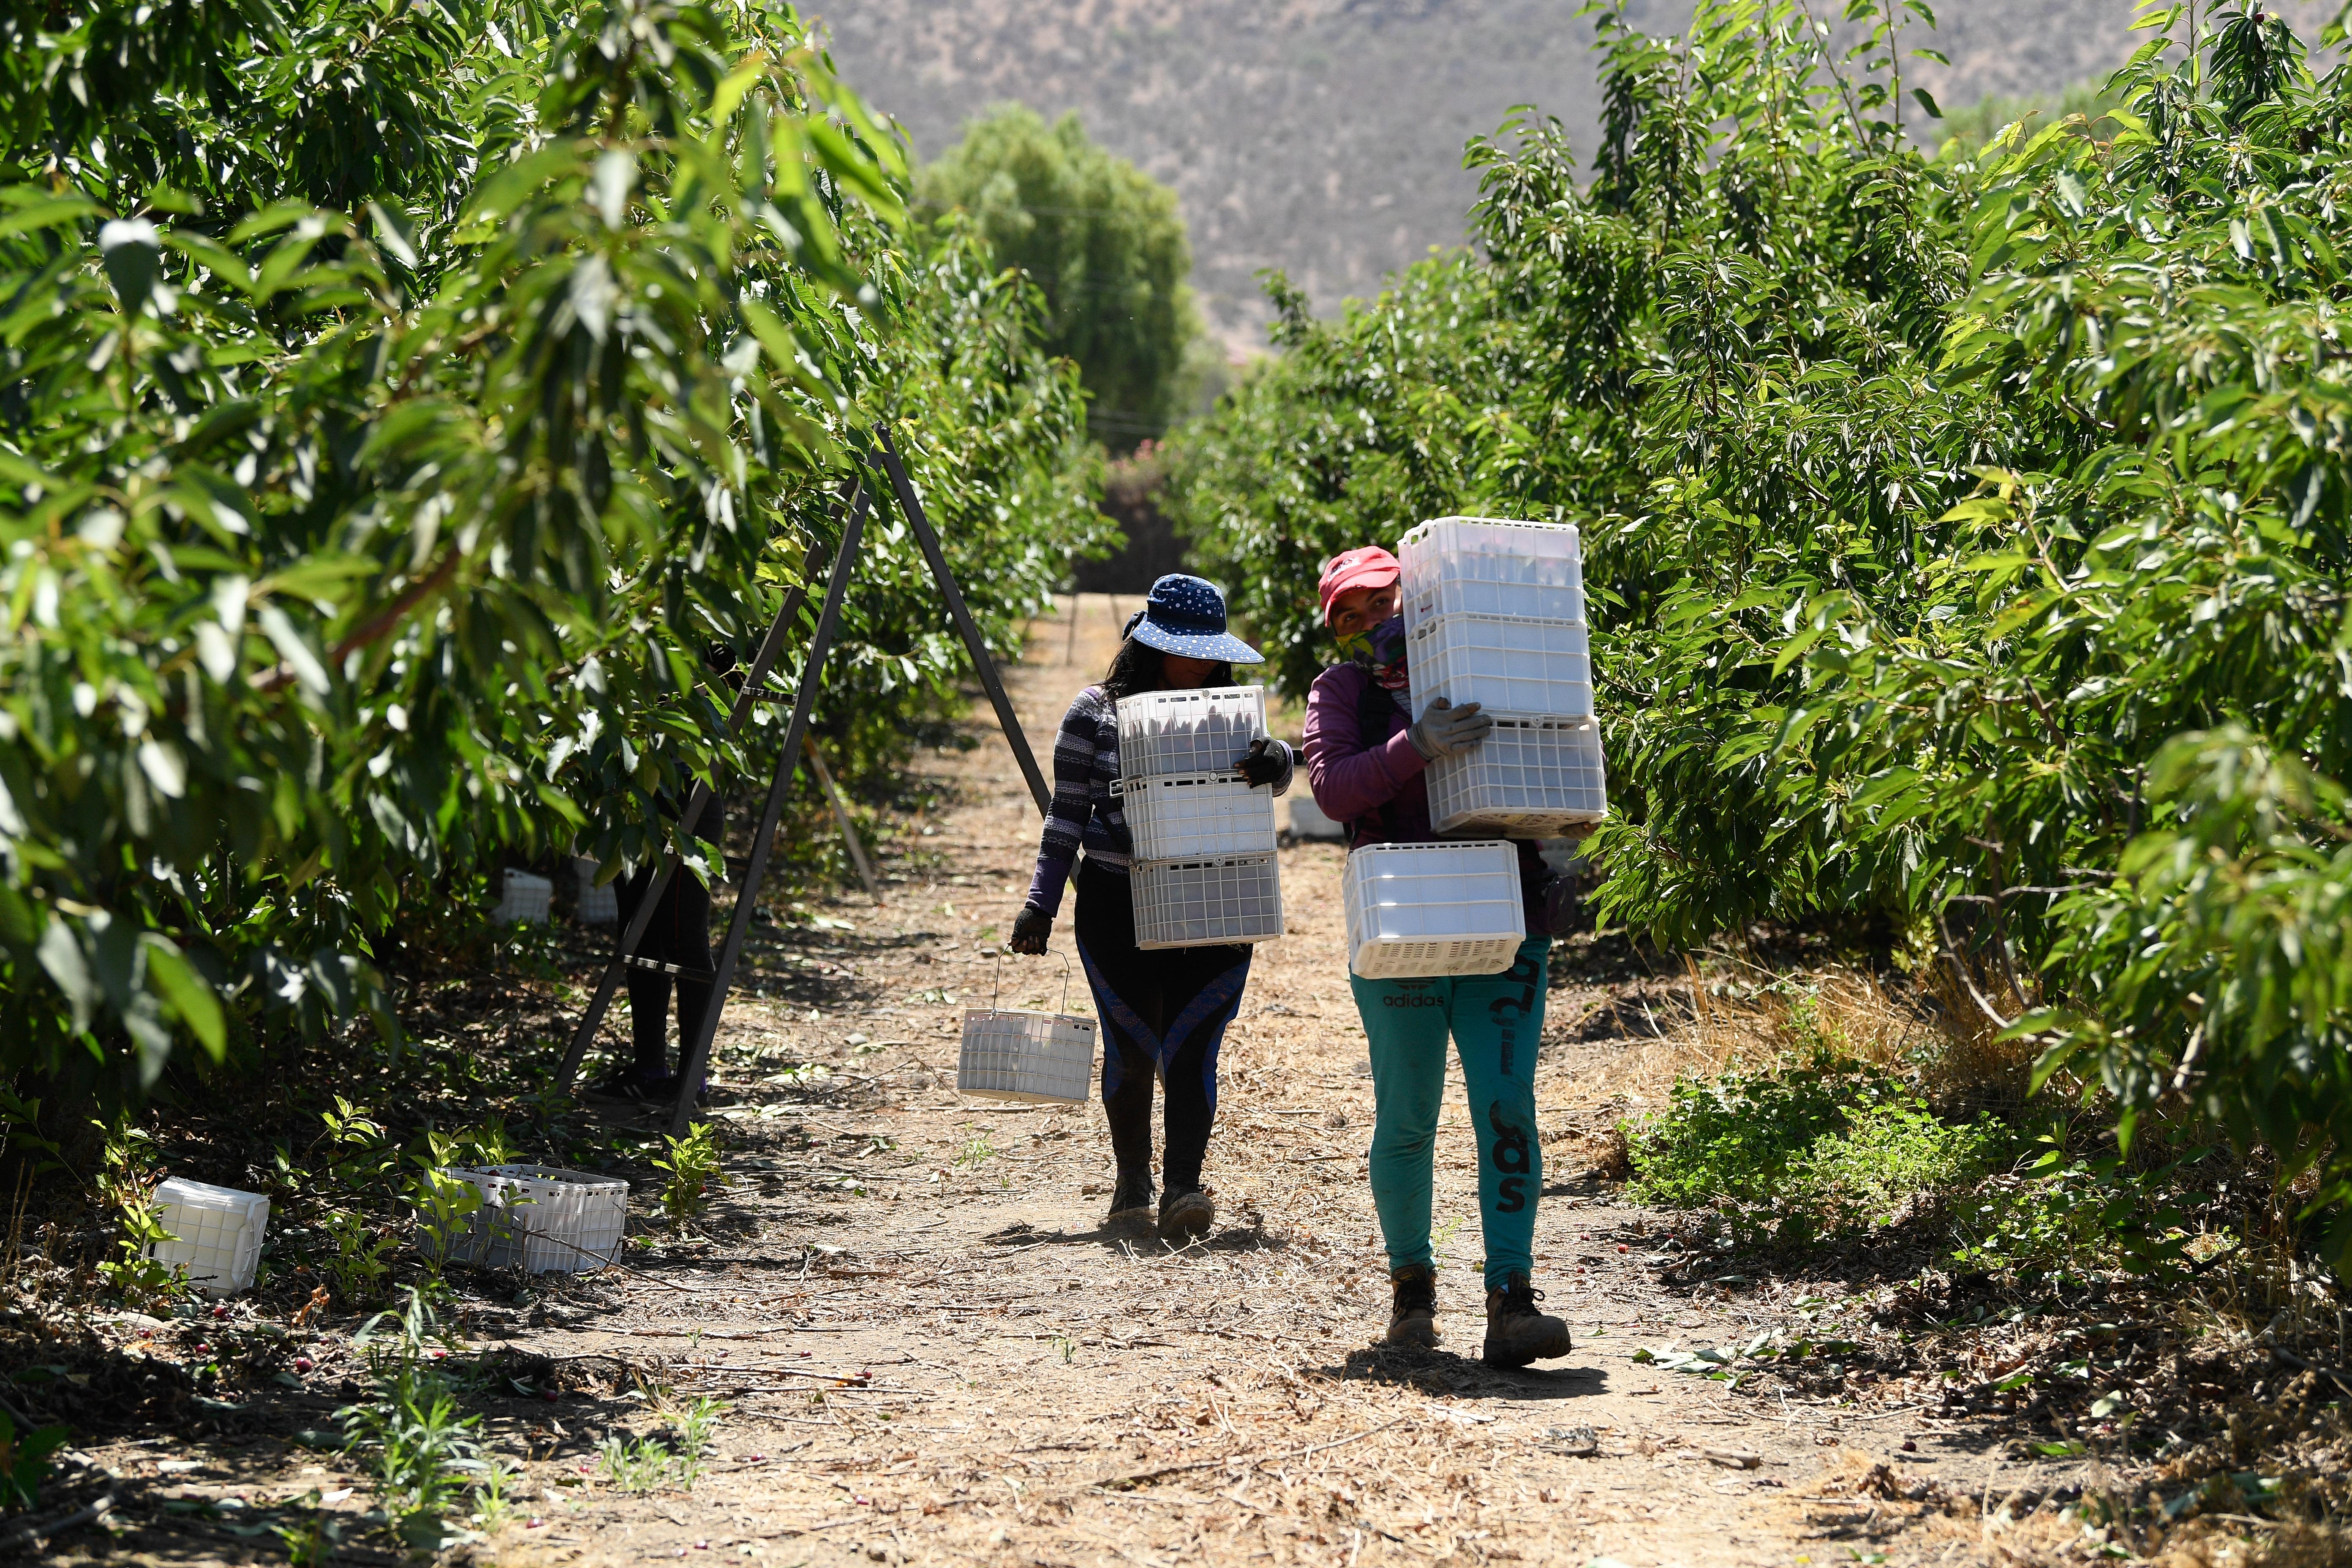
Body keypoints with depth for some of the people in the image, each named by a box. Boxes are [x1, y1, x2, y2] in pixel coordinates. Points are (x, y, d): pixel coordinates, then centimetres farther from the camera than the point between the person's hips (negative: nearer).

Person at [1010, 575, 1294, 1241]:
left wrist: (1274, 762, -33)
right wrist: (1041, 903, -1)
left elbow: (1273, 771, -8)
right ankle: (1132, 1179, 25)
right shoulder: (1096, 713, 1)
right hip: (1117, 906, -1)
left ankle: (1182, 1189, -15)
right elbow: (1067, 815, 3)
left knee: (1190, 1050, -10)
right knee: (1132, 1049, 6)